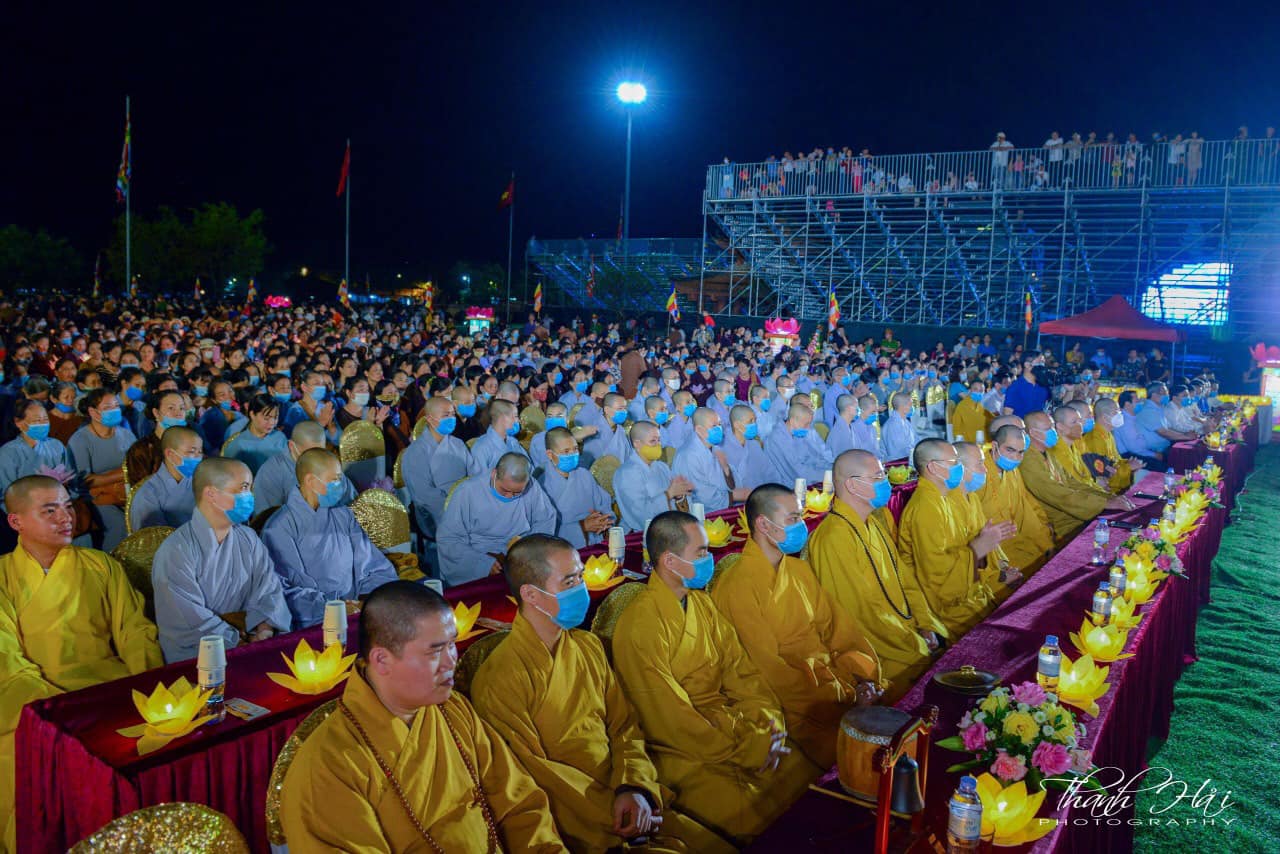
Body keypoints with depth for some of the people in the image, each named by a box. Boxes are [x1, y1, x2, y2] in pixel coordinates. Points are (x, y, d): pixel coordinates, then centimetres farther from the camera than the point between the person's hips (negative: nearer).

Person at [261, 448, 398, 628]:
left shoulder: (344, 516, 17)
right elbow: (285, 590, -12)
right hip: (311, 623, -6)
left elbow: (372, 568, 15)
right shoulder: (279, 528, -2)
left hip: (355, 610, 6)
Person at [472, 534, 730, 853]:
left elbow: (624, 726, 9)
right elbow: (534, 773, -11)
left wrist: (635, 788, -9)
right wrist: (612, 813, -13)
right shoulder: (498, 678, -11)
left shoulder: (589, 646, 10)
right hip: (578, 826, -6)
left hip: (630, 800, 6)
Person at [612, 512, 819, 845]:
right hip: (679, 752, -7)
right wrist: (747, 749, -15)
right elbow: (670, 720, -18)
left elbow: (739, 668, 5)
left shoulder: (702, 603, 8)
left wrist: (769, 723, -11)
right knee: (751, 817, -23)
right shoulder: (640, 625, -18)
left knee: (806, 775, -4)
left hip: (730, 725, 7)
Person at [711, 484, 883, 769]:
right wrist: (843, 695, -15)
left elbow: (836, 624, 11)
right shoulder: (739, 585, -11)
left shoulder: (799, 569, 14)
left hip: (833, 675, 7)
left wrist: (868, 676, -6)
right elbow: (768, 666, -14)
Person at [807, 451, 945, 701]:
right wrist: (916, 645, -13)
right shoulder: (833, 537, -20)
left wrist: (927, 625, 1)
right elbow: (863, 611, -20)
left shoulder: (878, 520, 10)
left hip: (909, 630, 9)